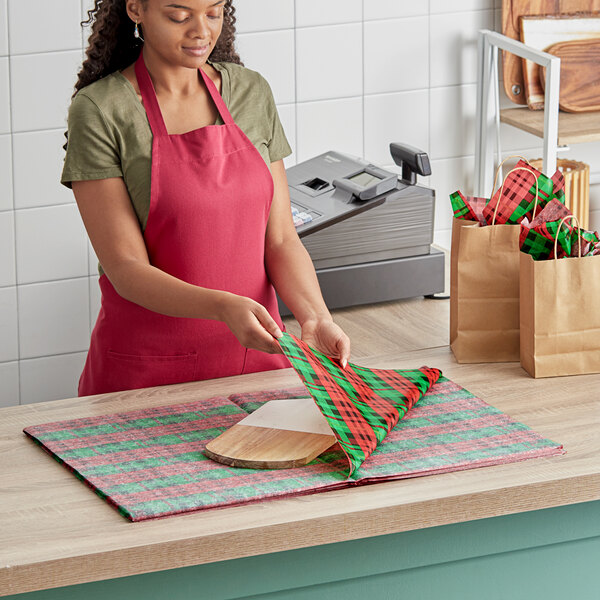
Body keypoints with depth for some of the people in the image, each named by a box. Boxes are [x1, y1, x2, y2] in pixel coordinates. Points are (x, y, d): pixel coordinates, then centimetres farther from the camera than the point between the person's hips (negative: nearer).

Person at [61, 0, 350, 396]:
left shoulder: (252, 93, 3)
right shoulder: (100, 111, -11)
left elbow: (280, 239, 1)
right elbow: (126, 269, -15)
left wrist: (315, 317, -17)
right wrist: (224, 308, -30)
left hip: (256, 357, 4)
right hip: (147, 372, -4)